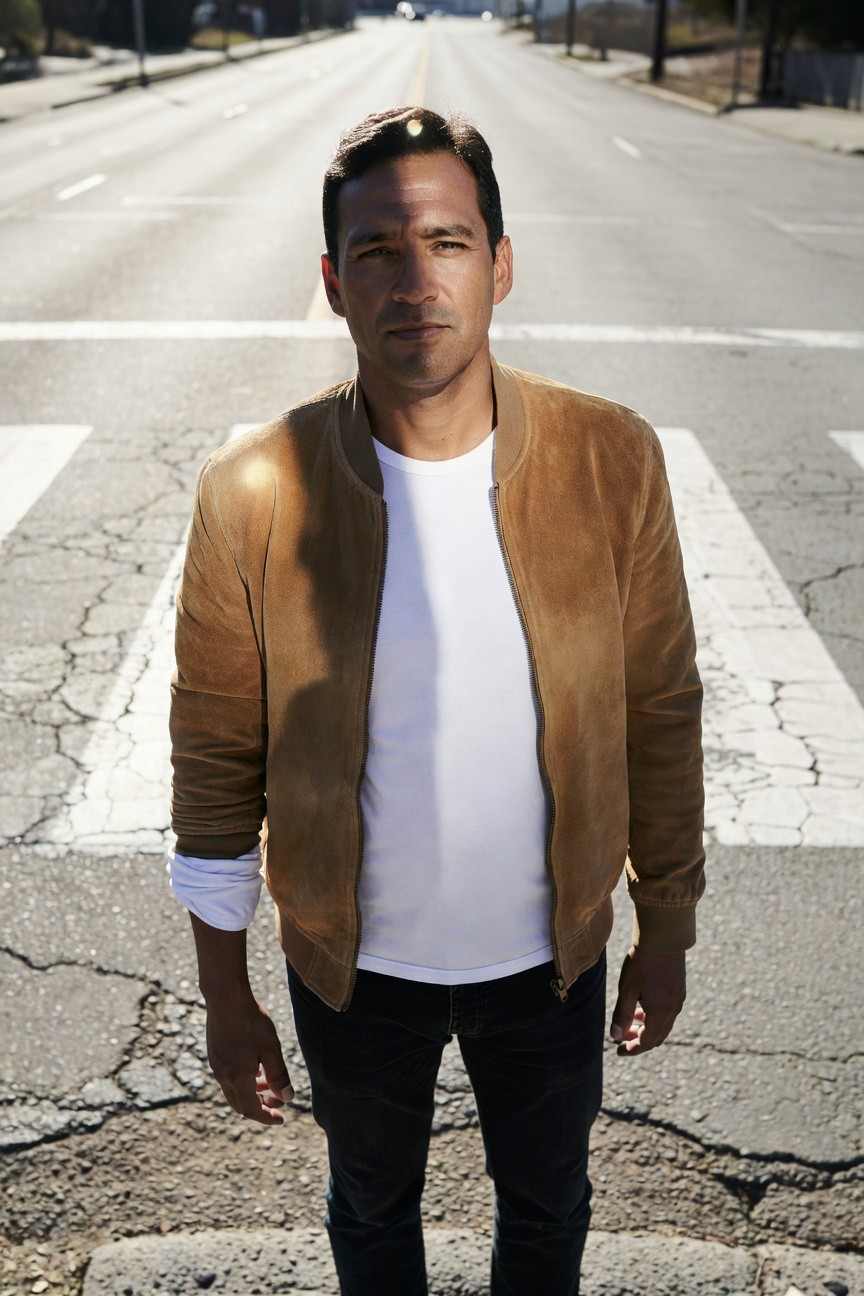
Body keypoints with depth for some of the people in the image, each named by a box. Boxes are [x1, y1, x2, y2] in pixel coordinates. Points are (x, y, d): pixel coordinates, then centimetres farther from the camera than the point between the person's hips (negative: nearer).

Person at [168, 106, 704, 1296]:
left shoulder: (614, 462, -16)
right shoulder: (252, 495, -19)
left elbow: (661, 711, -6)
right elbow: (217, 757, -10)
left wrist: (667, 928, 2)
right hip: (354, 962, 0)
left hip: (552, 951, 1)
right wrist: (224, 993, -3)